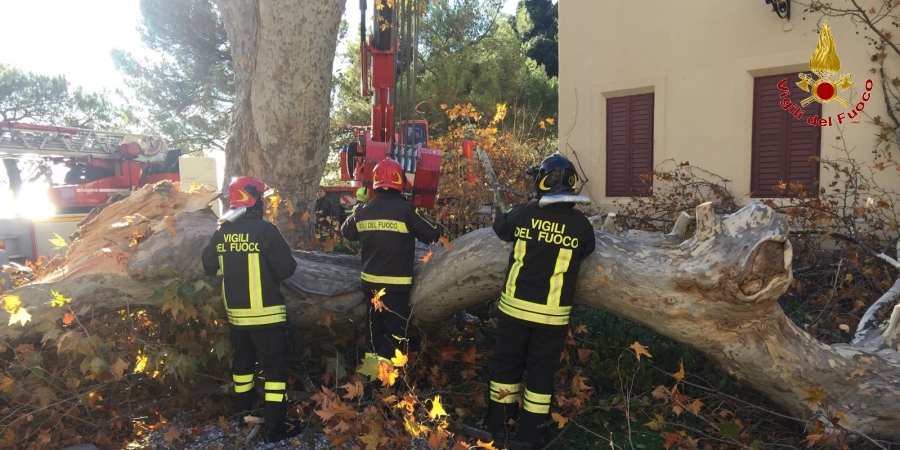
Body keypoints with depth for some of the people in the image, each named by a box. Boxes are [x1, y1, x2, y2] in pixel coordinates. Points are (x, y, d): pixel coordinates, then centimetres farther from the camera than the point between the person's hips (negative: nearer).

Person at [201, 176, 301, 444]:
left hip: (235, 310, 6)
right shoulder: (265, 230, -17)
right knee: (276, 363, 1)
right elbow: (287, 268, -15)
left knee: (243, 356, 24)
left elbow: (209, 267, 13)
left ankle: (245, 405, 43)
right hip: (265, 311, -6)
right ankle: (275, 426, 2)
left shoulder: (222, 232, 2)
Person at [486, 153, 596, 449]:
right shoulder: (580, 223, -9)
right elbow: (586, 251, 11)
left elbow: (499, 227, 12)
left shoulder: (524, 213, -8)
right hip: (552, 313, 0)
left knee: (506, 363, 16)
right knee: (541, 370, 13)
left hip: (515, 306, 1)